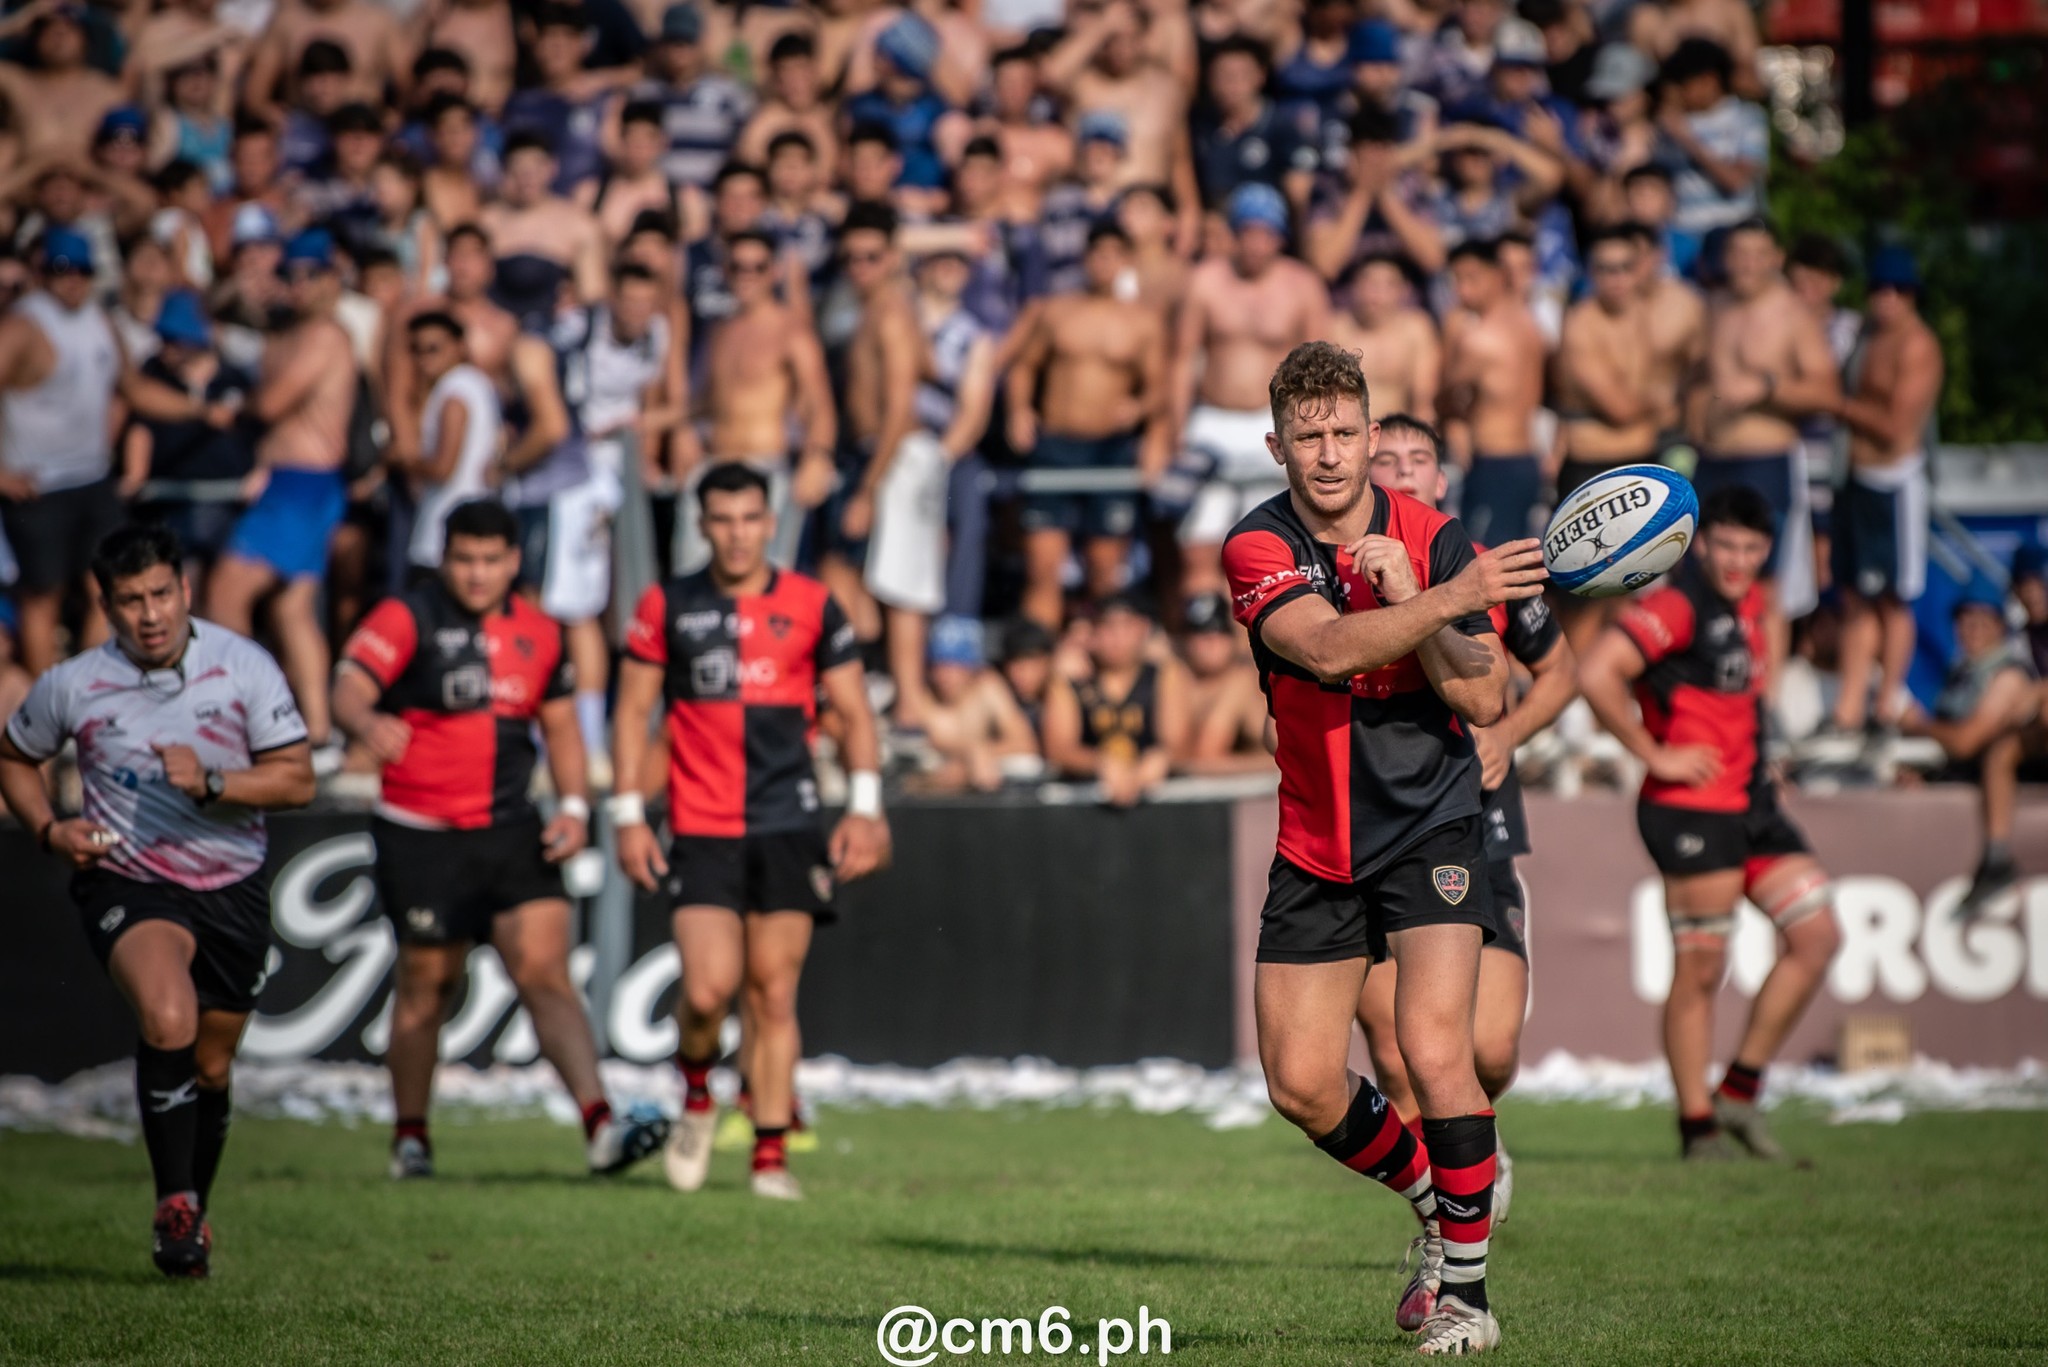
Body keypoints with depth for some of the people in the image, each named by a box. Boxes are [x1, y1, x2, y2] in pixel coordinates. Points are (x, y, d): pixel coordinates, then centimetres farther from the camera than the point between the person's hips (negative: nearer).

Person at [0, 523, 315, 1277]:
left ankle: (193, 1212, 37)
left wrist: (211, 782, -24)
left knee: (211, 1068, 13)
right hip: (127, 883, -2)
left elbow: (297, 778, -8)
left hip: (232, 887, 2)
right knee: (168, 1021, -30)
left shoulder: (244, 666, -8)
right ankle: (174, 1207, -20)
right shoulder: (72, 685, -7)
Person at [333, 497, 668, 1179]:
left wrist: (574, 807, 5)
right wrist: (368, 724, -45)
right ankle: (410, 1137, 24)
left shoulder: (540, 633, 8)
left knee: (546, 971, -9)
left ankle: (600, 1124, -19)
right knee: (427, 984, 6)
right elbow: (349, 688, -21)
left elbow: (560, 724, 19)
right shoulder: (407, 619, -7)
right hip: (422, 835, -3)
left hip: (512, 833, 3)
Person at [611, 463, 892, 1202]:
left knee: (774, 994, -1)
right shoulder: (667, 606, 4)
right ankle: (695, 1097, 17)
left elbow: (855, 712, 9)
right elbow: (633, 710, 9)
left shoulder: (811, 605, 5)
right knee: (707, 988, -13)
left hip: (789, 831, 1)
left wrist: (864, 807, -2)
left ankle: (771, 1155, 6)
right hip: (700, 831, -1)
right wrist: (628, 814, 2)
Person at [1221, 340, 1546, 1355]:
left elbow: (1485, 702, -14)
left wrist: (1408, 595, -25)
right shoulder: (1257, 547, -10)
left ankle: (1465, 1287, -6)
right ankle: (1434, 1205, 30)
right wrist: (1447, 600, -41)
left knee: (1435, 1053, -20)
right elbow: (1327, 649, -29)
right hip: (1317, 844, 3)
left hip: (1429, 826, -3)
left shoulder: (1433, 541, -9)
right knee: (1301, 1088, 3)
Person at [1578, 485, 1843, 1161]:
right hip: (1691, 809, -9)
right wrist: (1654, 754, -18)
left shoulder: (1748, 602, 13)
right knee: (1701, 969, -5)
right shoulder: (1676, 604, -14)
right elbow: (1596, 674, -26)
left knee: (1816, 935, 3)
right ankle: (1697, 1126, 5)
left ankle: (1739, 1092, 11)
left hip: (1752, 802, 9)